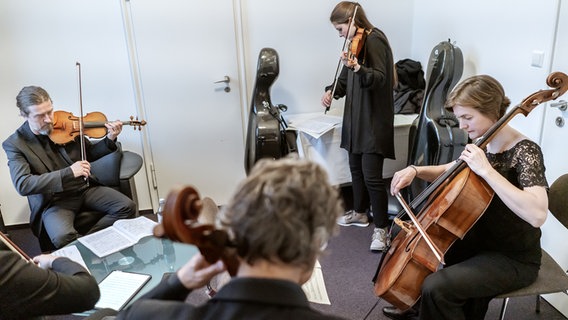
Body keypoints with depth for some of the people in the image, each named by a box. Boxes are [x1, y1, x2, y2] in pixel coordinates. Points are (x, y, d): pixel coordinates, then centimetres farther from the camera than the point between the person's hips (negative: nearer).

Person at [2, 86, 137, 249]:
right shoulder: (13, 144, -8)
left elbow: (89, 154, 13)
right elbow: (22, 184, -20)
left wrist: (110, 140, -8)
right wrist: (68, 172, -29)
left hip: (85, 188, 4)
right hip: (53, 202, -4)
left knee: (127, 207, -17)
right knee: (62, 238, -33)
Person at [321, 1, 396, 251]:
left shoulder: (375, 40, -13)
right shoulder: (355, 43, 12)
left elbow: (380, 79, -25)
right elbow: (346, 78, 15)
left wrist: (357, 67, -42)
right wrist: (331, 91, -5)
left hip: (374, 121, -9)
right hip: (356, 118, 9)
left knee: (372, 177, -8)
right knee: (356, 168, 19)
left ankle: (381, 228, 6)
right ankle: (359, 213, 37)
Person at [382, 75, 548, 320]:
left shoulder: (524, 152, -23)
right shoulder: (484, 144, -1)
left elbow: (537, 215, -39)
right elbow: (450, 172, 14)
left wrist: (486, 170, -38)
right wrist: (416, 171, -5)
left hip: (514, 260, -8)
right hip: (481, 240, 8)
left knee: (436, 288, -27)